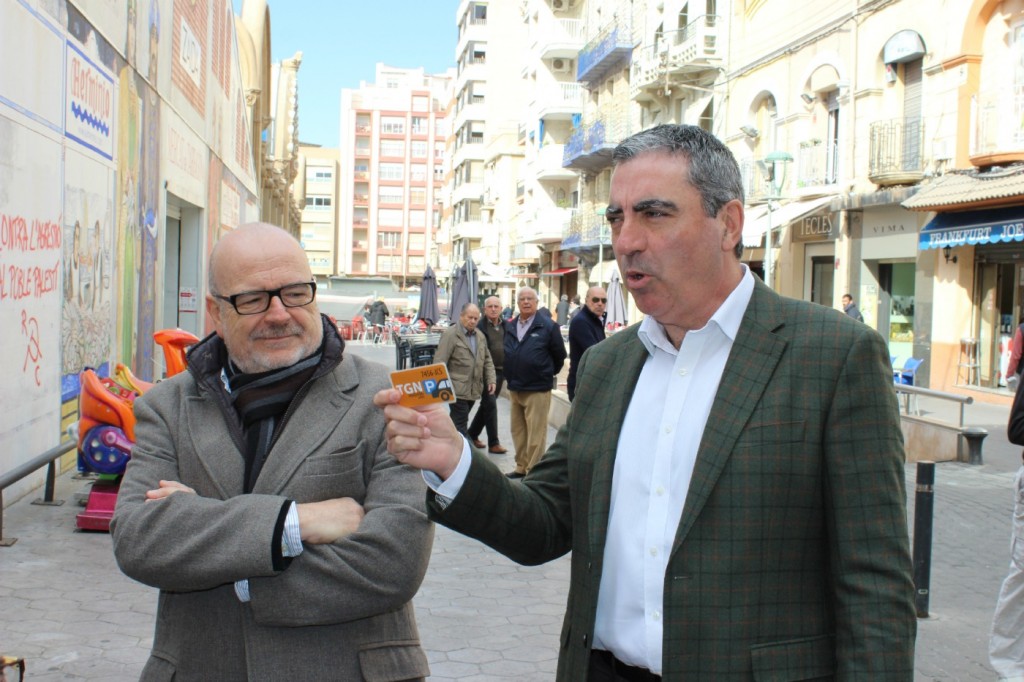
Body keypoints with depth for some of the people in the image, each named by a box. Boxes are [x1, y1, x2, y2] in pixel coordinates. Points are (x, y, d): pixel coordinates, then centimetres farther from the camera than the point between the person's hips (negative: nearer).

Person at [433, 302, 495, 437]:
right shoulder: (450, 334, -9)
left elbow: (487, 360, 20)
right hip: (457, 389, -7)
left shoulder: (480, 336, 14)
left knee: (457, 422, 15)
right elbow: (439, 362, -12)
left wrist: (491, 380, 9)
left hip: (473, 389, 7)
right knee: (460, 423, -8)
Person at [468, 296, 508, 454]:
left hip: (501, 371, 6)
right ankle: (493, 443, 0)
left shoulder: (506, 326, 8)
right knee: (490, 404, -6)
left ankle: (472, 434, 30)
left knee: (487, 405, 15)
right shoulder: (479, 327, -10)